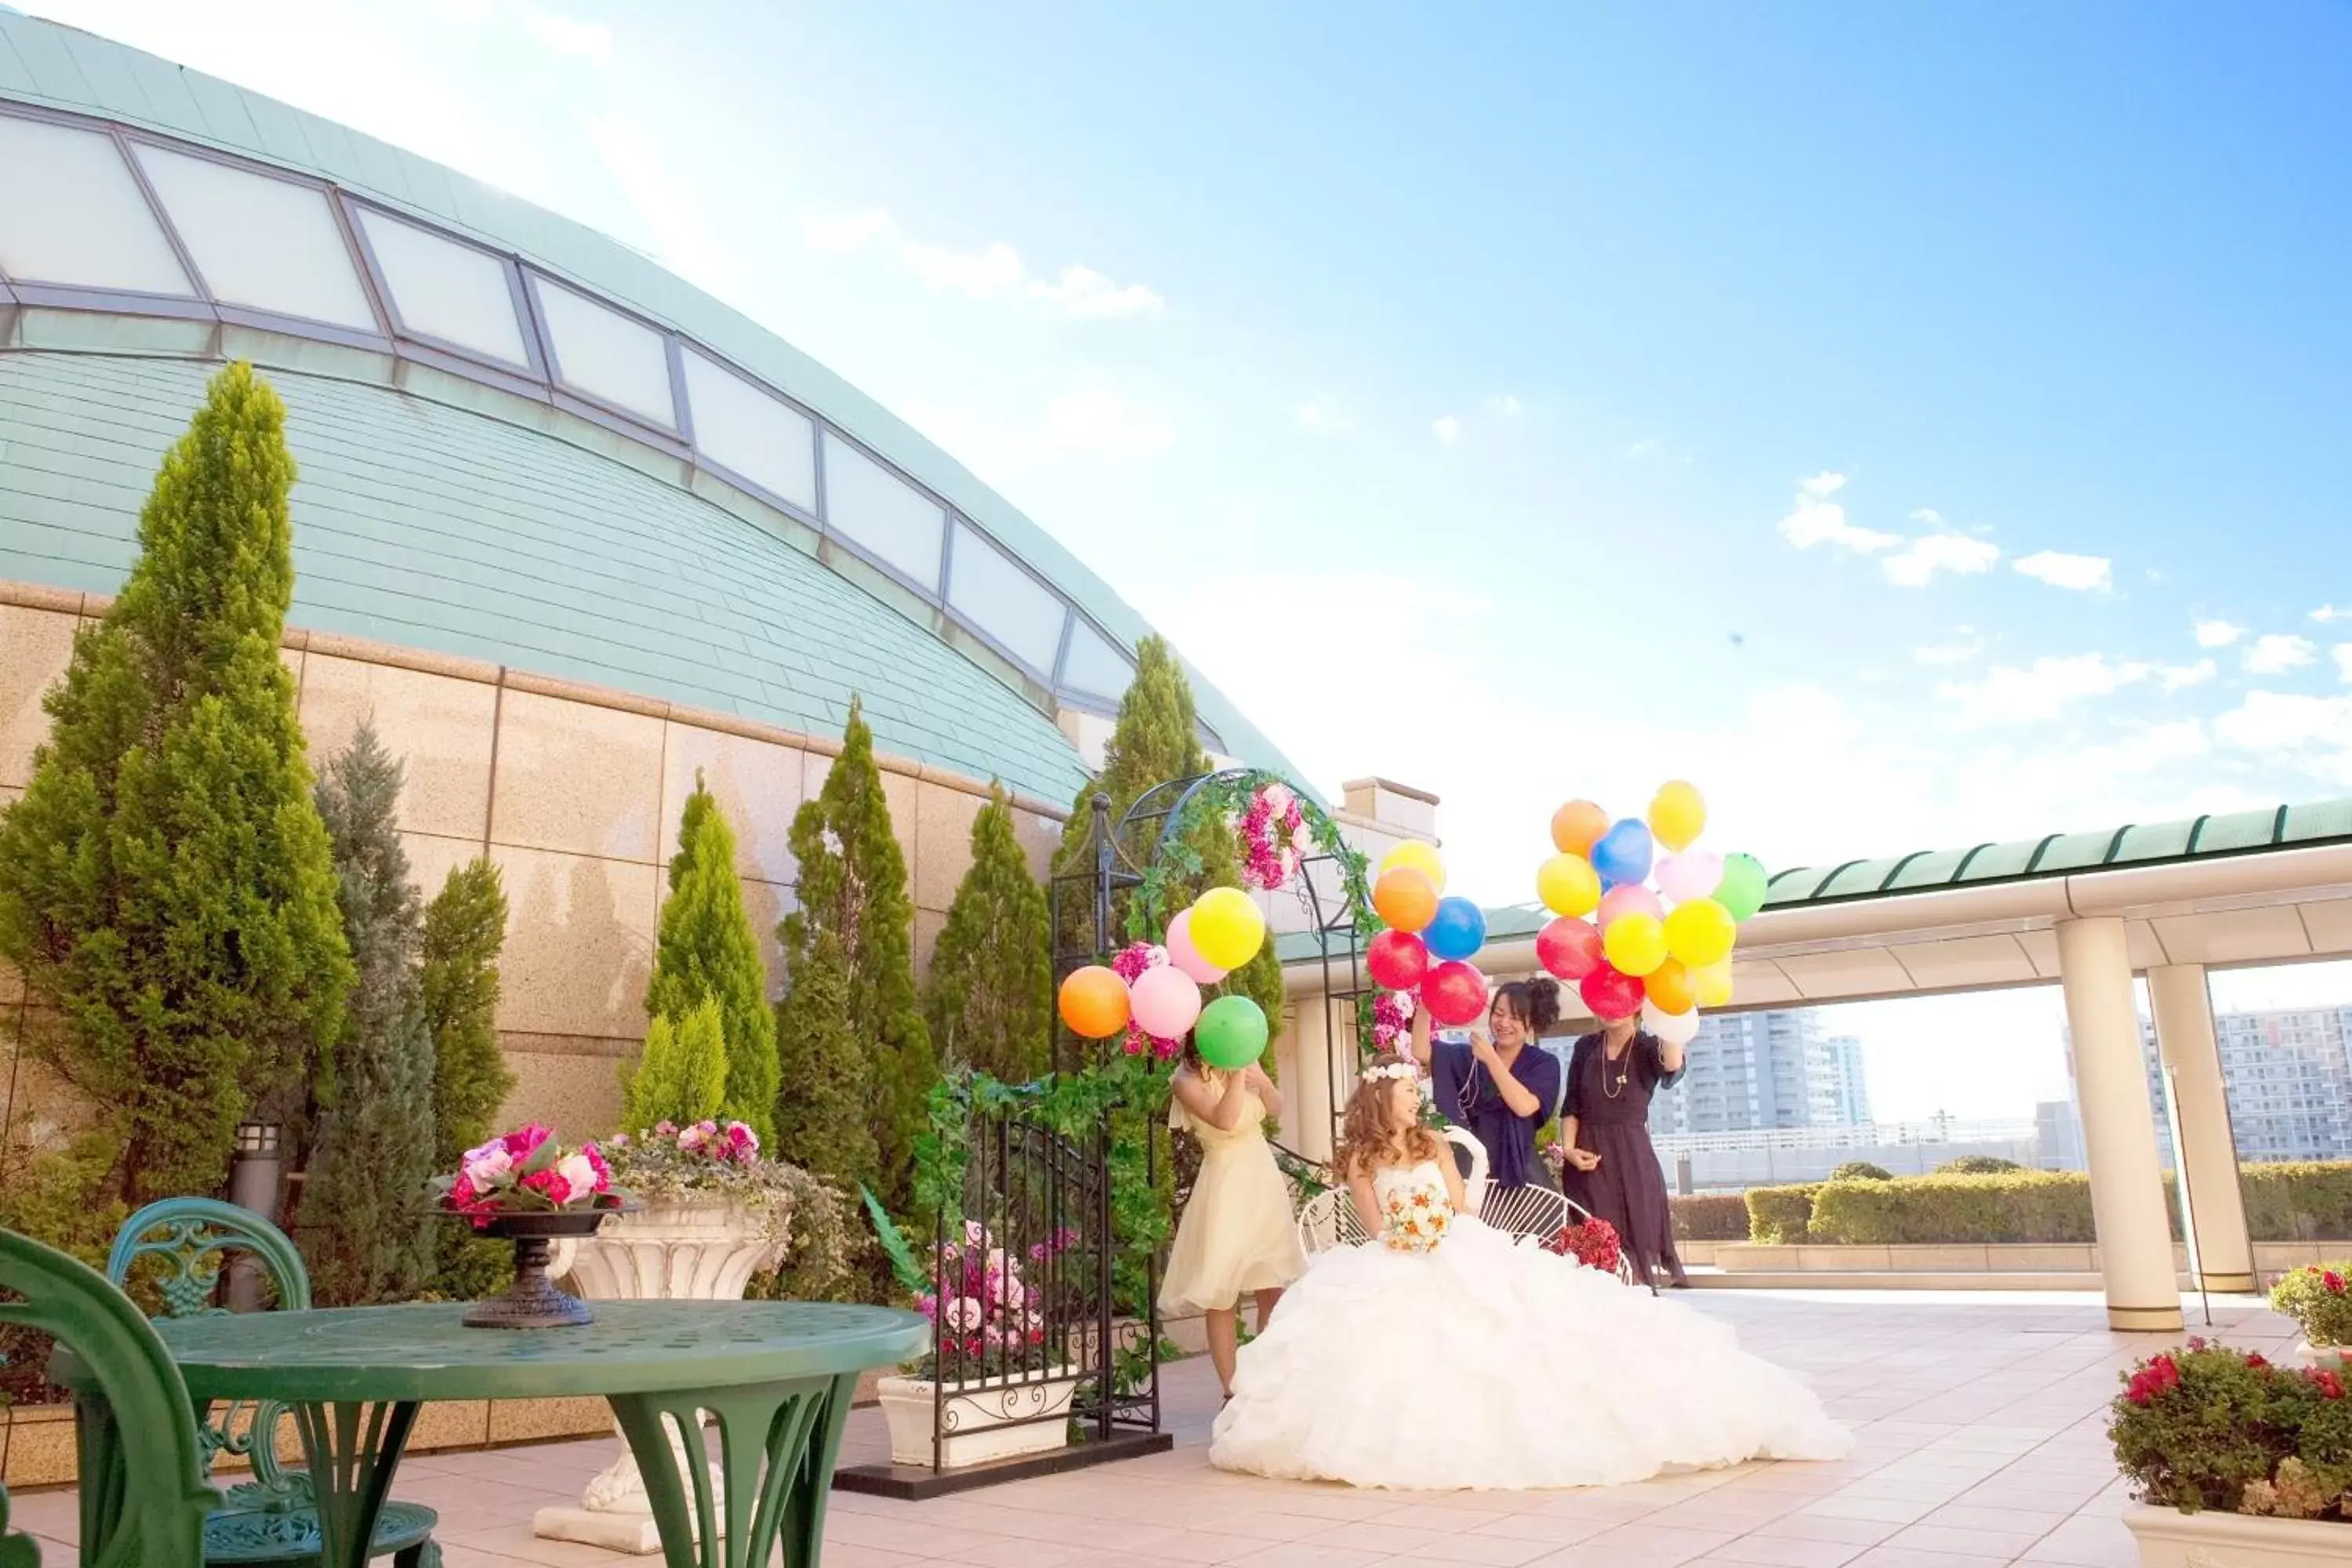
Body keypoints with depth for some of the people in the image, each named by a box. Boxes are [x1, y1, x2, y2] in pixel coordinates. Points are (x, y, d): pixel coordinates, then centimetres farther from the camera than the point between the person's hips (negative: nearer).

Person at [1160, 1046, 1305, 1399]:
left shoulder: (1246, 1062, 2)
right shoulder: (1188, 1080, -14)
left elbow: (1276, 1109, 9)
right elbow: (1225, 1120, -26)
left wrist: (1264, 1082, -10)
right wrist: (1237, 1073, -25)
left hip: (1264, 1179, 6)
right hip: (1225, 1187, -6)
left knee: (1273, 1289, 10)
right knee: (1222, 1294, -1)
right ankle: (1232, 1392, 8)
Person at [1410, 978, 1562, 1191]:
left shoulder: (1545, 1063, 1)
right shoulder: (1469, 1056, 7)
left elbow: (1524, 1106, -16)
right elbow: (1421, 1052, -5)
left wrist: (1490, 1058, -15)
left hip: (1520, 1170, -1)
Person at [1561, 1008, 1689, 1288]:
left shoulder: (1650, 1047, 0)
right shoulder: (1585, 1047, 7)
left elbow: (1673, 1067, -25)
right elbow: (1571, 1106, 8)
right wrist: (1568, 1149, -7)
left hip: (1632, 1159, -2)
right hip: (1588, 1159, 2)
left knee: (1637, 1242, -3)